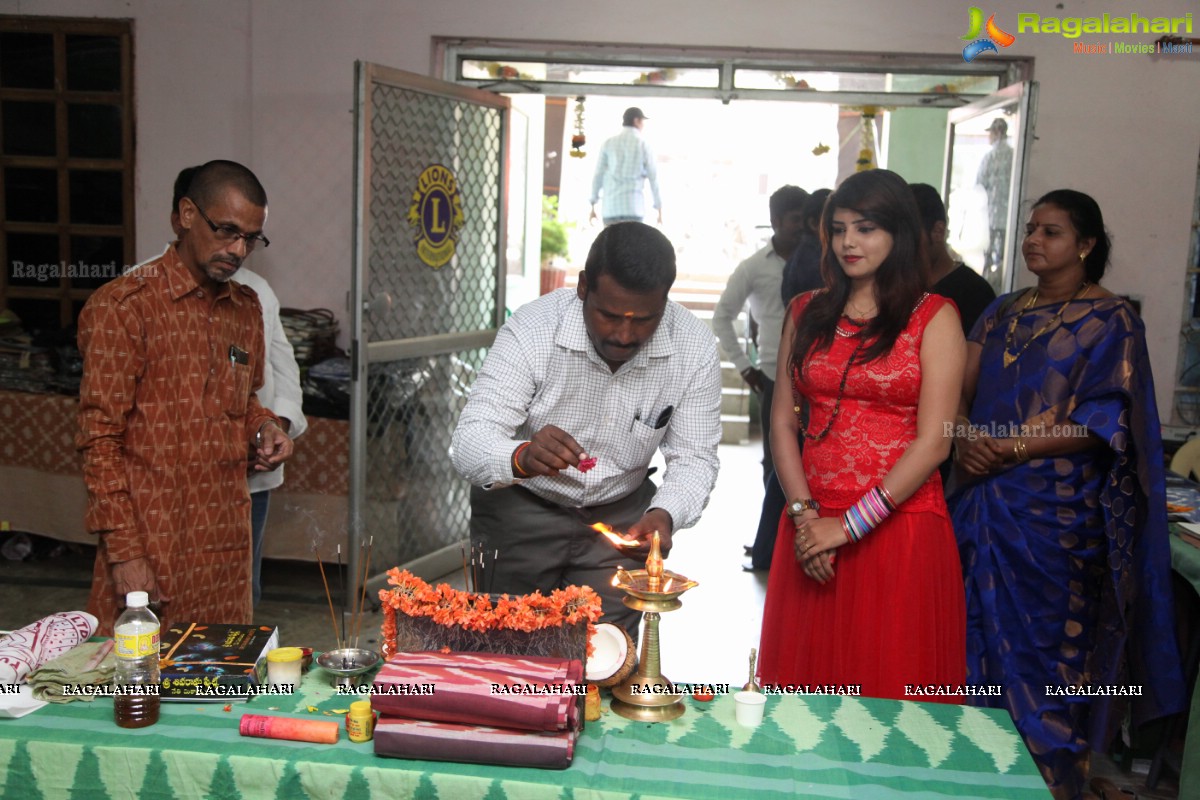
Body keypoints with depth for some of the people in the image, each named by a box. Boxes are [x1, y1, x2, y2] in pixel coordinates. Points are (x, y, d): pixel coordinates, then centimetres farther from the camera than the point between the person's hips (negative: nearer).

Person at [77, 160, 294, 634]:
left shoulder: (246, 308, 13)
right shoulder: (124, 306, -8)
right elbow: (100, 439, -10)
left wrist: (264, 428, 2)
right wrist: (124, 554, -14)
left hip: (228, 542, 6)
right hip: (152, 546, -6)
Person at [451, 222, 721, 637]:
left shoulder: (694, 347, -16)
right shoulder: (533, 328, -24)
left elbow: (694, 457, -9)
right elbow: (469, 441, -27)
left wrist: (665, 516, -30)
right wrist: (522, 458, -50)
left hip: (621, 514, 2)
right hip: (520, 509, -2)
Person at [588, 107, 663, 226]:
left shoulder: (608, 144, 6)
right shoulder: (644, 145, 0)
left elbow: (598, 176, 3)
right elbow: (654, 180, 1)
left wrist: (593, 207, 8)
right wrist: (660, 211, 6)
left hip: (611, 207, 2)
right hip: (633, 208, -2)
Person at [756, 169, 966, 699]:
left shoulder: (934, 318, 0)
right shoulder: (807, 313, 12)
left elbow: (934, 441, -8)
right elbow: (783, 421, 8)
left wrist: (850, 524, -12)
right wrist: (803, 514, -6)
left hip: (899, 530, -3)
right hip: (812, 530, 4)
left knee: (890, 685, 3)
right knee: (806, 688, 9)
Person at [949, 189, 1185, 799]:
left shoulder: (1110, 320, -4)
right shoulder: (1004, 312, 13)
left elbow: (1102, 420, -11)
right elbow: (960, 390, 8)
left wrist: (1008, 450, -18)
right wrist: (966, 440, -13)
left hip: (1055, 509, -5)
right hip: (984, 498, 5)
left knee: (1041, 641, 3)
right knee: (977, 630, 11)